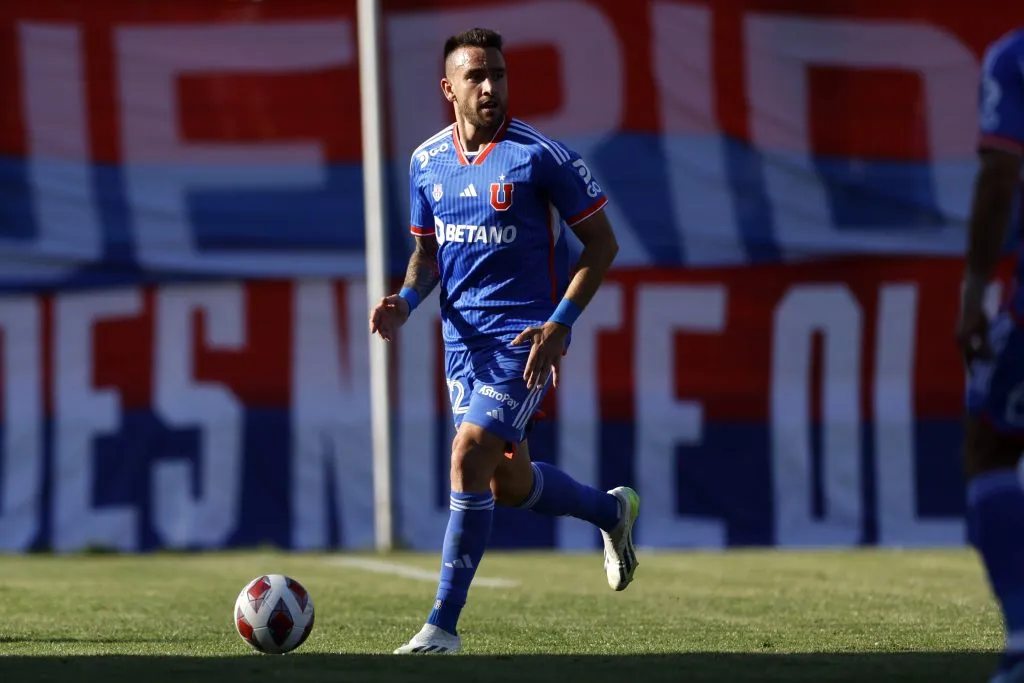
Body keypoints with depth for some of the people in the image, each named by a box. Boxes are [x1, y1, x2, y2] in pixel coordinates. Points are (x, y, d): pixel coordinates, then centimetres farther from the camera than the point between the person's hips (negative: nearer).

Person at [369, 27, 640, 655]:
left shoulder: (541, 157, -12)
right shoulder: (427, 162, 5)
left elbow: (602, 242, -7)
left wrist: (560, 324, -16)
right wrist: (406, 301, -4)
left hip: (525, 338, -6)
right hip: (464, 338, 7)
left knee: (470, 456, -19)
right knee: (508, 484, 14)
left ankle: (444, 626, -12)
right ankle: (613, 512, 45)